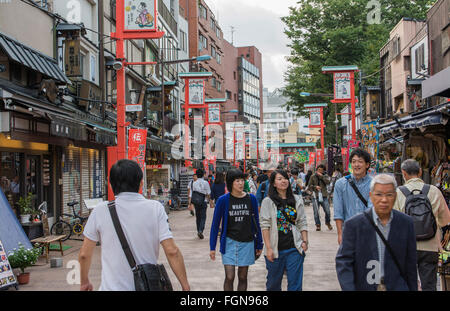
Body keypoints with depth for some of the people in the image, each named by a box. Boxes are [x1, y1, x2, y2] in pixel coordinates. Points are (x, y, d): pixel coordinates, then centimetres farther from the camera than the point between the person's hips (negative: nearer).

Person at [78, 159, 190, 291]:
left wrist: (85, 282, 18)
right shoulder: (155, 208, -8)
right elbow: (172, 251, -13)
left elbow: (84, 254, 1)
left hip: (113, 286, 0)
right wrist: (185, 285, -4)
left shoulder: (100, 211, -7)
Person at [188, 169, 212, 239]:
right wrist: (210, 201, 8)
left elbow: (191, 194, 1)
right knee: (203, 217, -1)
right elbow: (208, 193, -3)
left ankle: (198, 231, 22)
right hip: (203, 202, -3)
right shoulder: (205, 183, -6)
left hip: (196, 202, 3)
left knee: (198, 216, 15)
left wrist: (190, 203, 5)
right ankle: (200, 231, -18)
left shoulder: (193, 183, 1)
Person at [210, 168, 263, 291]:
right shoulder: (223, 200, -6)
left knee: (242, 277, 9)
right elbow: (215, 224, 0)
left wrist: (259, 244, 8)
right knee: (229, 277, -7)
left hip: (247, 243, 2)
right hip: (229, 242, -2)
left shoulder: (251, 198, 0)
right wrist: (212, 247, -1)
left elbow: (256, 222, 8)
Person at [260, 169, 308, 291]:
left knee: (295, 283, 2)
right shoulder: (268, 201, -2)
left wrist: (305, 241, -1)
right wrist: (268, 248, -11)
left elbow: (302, 223, 10)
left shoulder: (297, 200, 8)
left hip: (294, 249, 2)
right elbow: (265, 226, -6)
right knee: (274, 282, 11)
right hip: (275, 249, -1)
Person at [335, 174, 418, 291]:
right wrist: (349, 288, -20)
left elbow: (410, 264, 5)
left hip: (396, 287, 1)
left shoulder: (406, 223, -1)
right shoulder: (354, 224, -8)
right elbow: (343, 262, -10)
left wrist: (413, 288, 9)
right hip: (363, 286, -1)